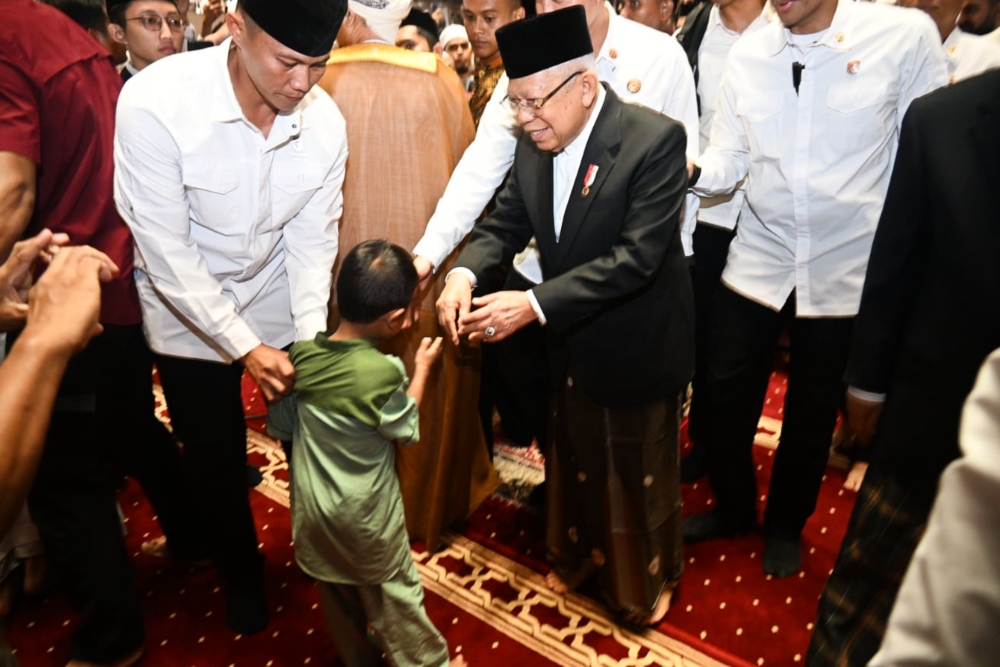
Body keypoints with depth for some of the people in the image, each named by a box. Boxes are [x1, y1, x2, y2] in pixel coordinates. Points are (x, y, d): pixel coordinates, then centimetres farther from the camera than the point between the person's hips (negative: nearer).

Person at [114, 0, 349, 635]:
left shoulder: (325, 121, -17)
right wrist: (246, 347, -24)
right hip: (188, 313, -2)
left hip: (278, 302, 2)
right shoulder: (155, 103, -28)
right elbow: (168, 254, -24)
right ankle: (241, 569, 41)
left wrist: (310, 339, -20)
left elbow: (312, 240, -10)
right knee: (215, 456, 12)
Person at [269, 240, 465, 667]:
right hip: (364, 511, -5)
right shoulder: (383, 371, -28)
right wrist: (422, 368, -1)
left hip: (312, 505, 5)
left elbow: (281, 426, 1)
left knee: (338, 592, 25)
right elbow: (406, 432, -10)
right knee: (394, 592, 17)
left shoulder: (301, 353, -12)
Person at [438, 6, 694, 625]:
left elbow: (636, 257, -30)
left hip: (635, 346, -5)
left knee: (640, 471, 16)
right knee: (574, 459, 24)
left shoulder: (655, 139, -25)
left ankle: (651, 578, 44)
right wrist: (466, 272, -21)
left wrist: (534, 305, -35)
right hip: (571, 344, 6)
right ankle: (579, 552, 52)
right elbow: (505, 222, 0)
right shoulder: (534, 144, -5)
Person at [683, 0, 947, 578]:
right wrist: (688, 169, -22)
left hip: (845, 271, -2)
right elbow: (729, 160, 1)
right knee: (724, 395, 9)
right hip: (757, 262, 2)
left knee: (813, 412, 15)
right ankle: (734, 507, 37)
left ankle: (786, 523, 40)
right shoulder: (748, 55, -1)